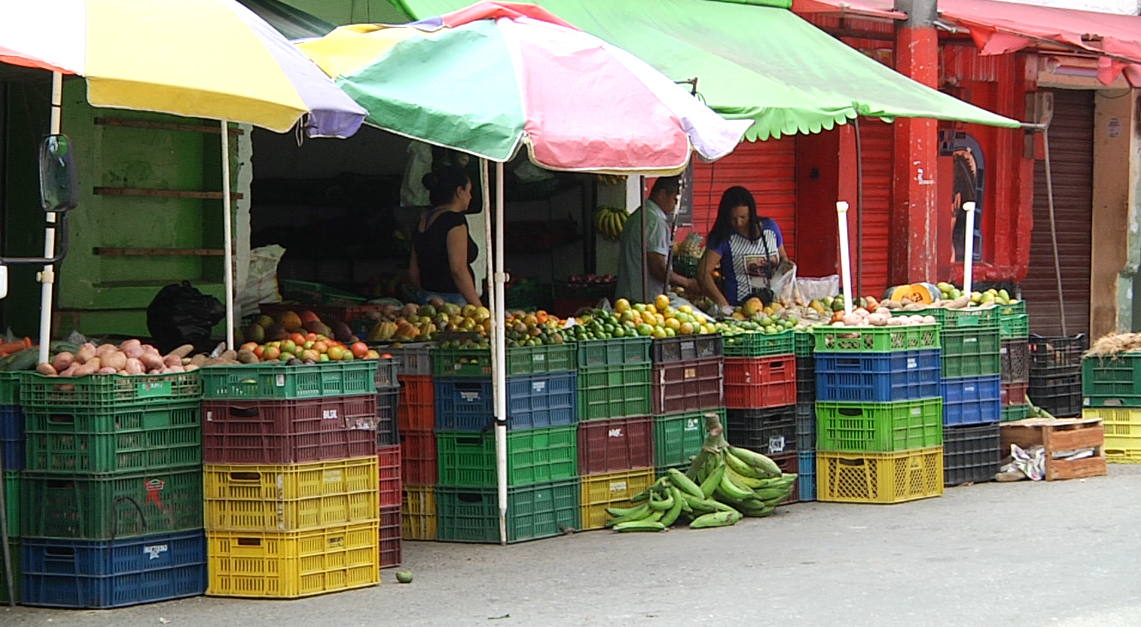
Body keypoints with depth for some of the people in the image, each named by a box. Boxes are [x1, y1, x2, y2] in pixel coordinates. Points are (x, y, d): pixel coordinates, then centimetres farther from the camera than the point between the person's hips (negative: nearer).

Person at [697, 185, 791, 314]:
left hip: (774, 303, 4)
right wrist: (722, 302, -24)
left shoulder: (770, 227, 12)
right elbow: (703, 272, -11)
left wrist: (785, 265, 3)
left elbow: (782, 257, 28)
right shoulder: (723, 237, -1)